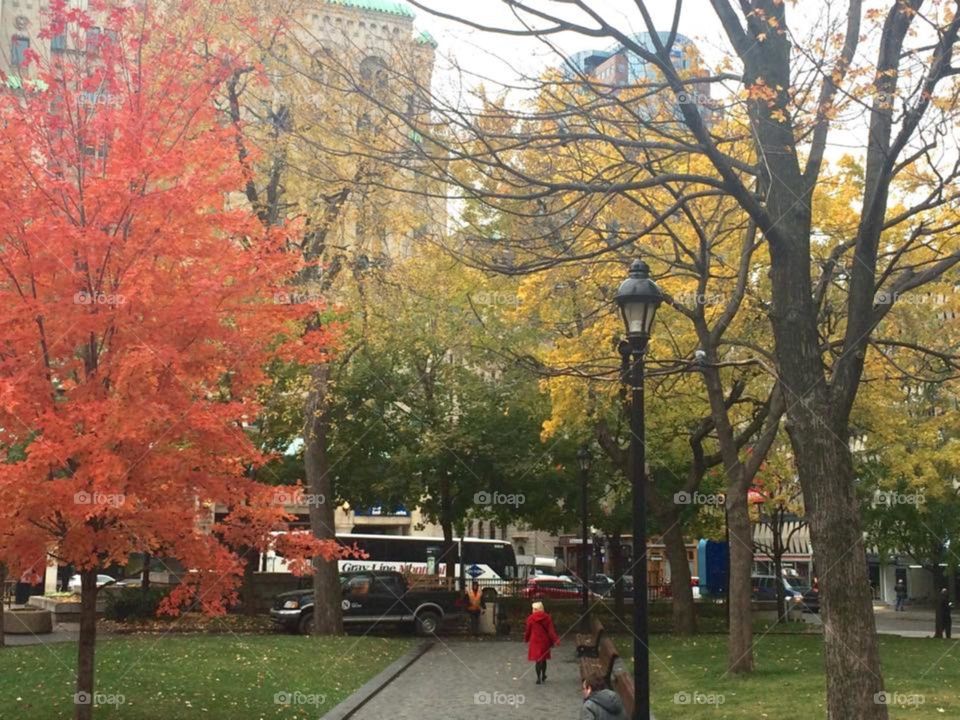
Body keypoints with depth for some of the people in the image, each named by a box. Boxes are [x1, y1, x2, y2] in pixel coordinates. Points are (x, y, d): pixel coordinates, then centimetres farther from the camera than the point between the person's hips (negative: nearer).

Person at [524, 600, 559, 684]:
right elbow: (551, 630, -7)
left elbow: (527, 630, 0)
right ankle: (543, 676, 30)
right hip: (545, 641, 2)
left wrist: (526, 639, 16)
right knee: (543, 659, 17)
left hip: (535, 641, -2)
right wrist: (555, 640, -8)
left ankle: (538, 678, -4)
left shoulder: (531, 618, -8)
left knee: (537, 659, 1)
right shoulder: (547, 618, -3)